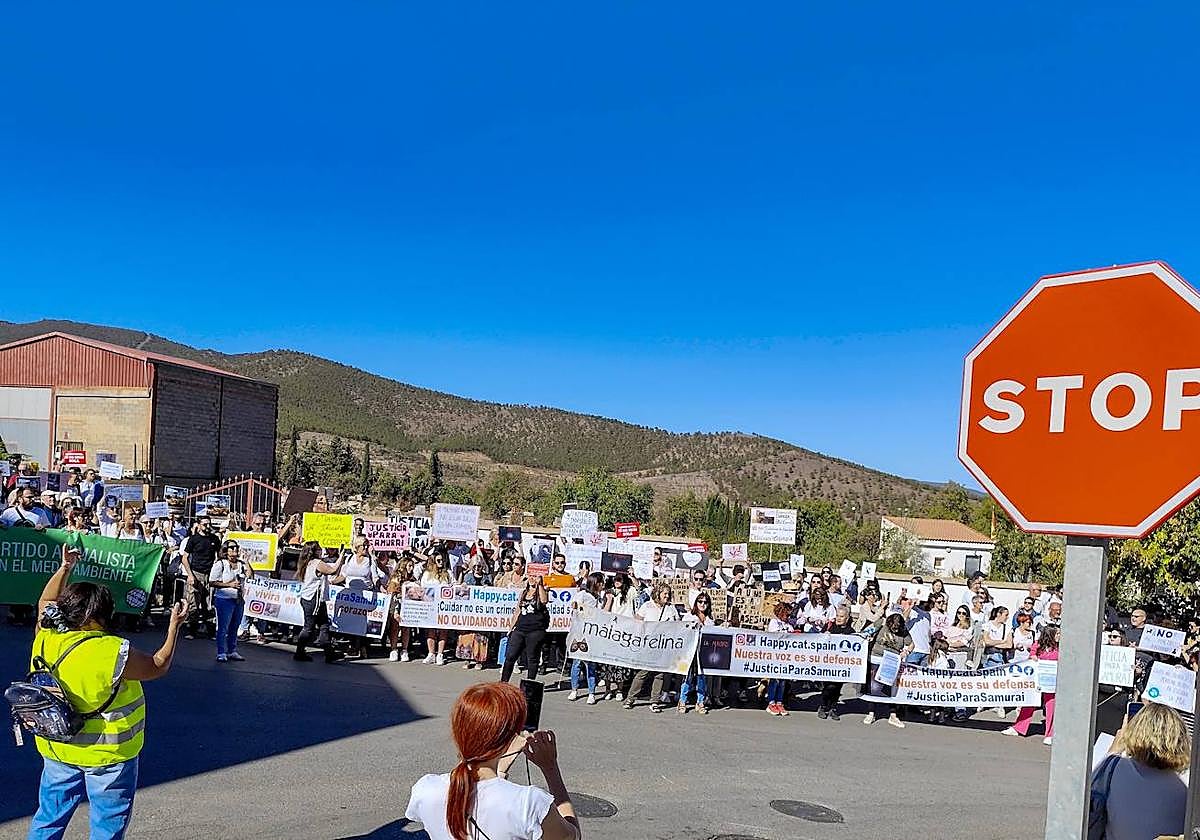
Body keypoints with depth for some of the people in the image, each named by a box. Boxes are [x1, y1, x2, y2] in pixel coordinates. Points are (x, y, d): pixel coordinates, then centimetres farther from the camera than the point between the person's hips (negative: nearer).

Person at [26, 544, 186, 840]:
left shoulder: (45, 637, -10)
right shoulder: (113, 652, -27)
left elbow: (46, 602, 12)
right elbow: (159, 666, -11)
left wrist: (64, 568, 19)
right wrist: (174, 626, -2)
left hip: (56, 750, 6)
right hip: (108, 756, -6)